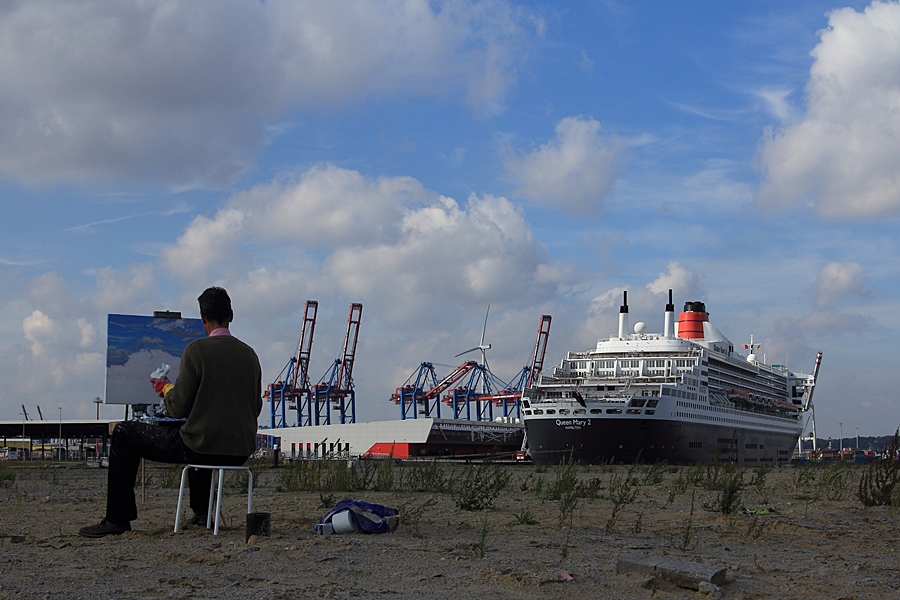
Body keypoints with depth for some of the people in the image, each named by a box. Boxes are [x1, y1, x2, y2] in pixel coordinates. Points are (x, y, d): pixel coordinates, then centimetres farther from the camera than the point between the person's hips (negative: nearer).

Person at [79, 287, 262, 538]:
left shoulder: (196, 350, -10)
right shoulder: (249, 354, 8)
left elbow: (178, 409, -10)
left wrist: (166, 388, 11)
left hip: (205, 447, -6)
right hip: (242, 451, 7)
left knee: (123, 433, 10)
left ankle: (117, 519, 10)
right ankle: (201, 511, 40)